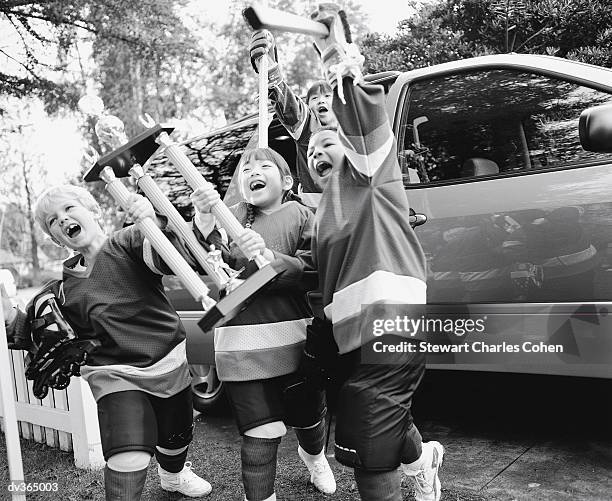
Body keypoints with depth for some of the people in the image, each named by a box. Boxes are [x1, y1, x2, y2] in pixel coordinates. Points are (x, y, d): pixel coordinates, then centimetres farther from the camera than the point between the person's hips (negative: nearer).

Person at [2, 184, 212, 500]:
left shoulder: (129, 241, -9)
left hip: (170, 364, 0)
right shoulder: (66, 288, 4)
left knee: (176, 435, 22)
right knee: (129, 456, -21)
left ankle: (172, 475, 55)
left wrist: (156, 222, -49)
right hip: (116, 376, 1)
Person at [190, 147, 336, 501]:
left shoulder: (301, 216, 4)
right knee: (262, 433, -2)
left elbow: (312, 272, -8)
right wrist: (204, 219, -23)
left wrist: (266, 254, -24)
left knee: (308, 415, 20)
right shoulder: (233, 217, 8)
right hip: (243, 342, 0)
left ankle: (314, 455, 54)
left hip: (295, 338, 1)